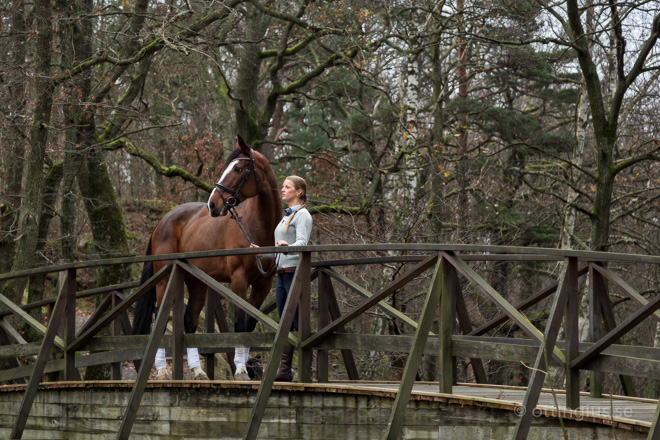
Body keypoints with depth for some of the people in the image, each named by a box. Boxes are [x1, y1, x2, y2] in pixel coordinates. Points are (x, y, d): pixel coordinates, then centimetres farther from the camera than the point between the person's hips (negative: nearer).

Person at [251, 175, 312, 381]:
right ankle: (284, 370, 7)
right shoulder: (287, 216, 21)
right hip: (282, 273, 9)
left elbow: (302, 243, -22)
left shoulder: (302, 215, -6)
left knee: (299, 324, -9)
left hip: (295, 272, -9)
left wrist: (287, 247, -40)